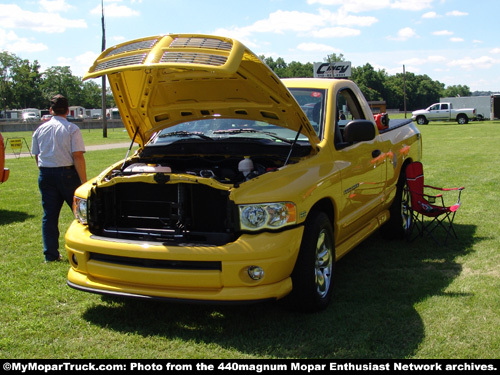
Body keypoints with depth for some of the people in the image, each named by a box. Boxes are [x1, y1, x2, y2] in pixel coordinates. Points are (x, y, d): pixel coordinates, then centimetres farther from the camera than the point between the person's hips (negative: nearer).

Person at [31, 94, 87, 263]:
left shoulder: (40, 129, 9)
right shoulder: (71, 129, -6)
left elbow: (36, 155, 14)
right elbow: (78, 156, -12)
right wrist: (84, 181, -12)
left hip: (45, 174, 4)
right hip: (66, 172, -4)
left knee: (49, 215, 8)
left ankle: (51, 254, 9)